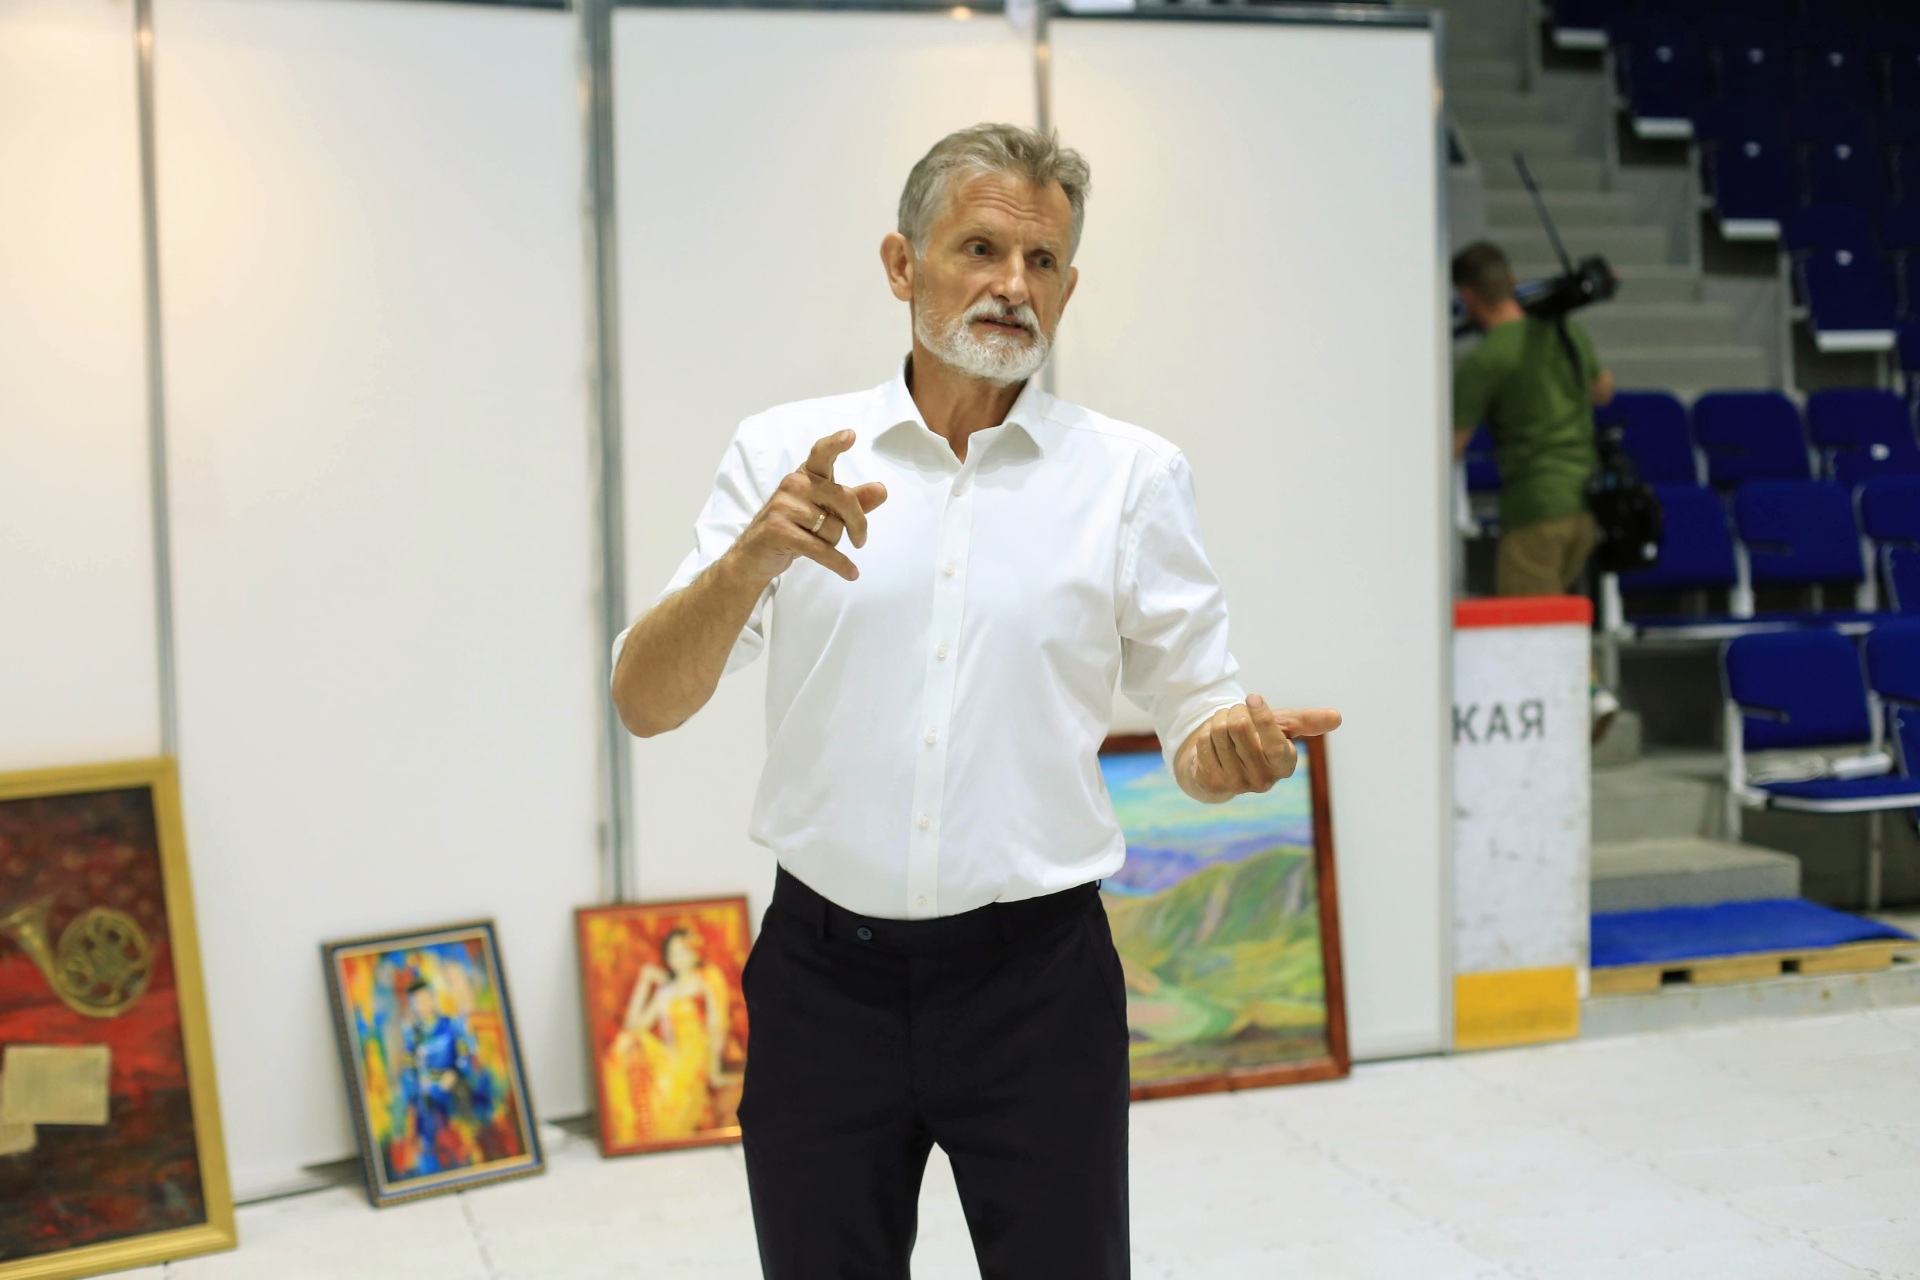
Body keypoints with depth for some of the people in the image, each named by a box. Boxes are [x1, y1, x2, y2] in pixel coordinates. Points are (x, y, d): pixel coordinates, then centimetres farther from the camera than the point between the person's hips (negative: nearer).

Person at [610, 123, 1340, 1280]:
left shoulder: (1134, 474, 2)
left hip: (1036, 978, 0)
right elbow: (646, 701, -5)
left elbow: (1195, 711, 2)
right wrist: (754, 555, -23)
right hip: (822, 976, 1)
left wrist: (1233, 747, -21)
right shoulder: (786, 453, 2)